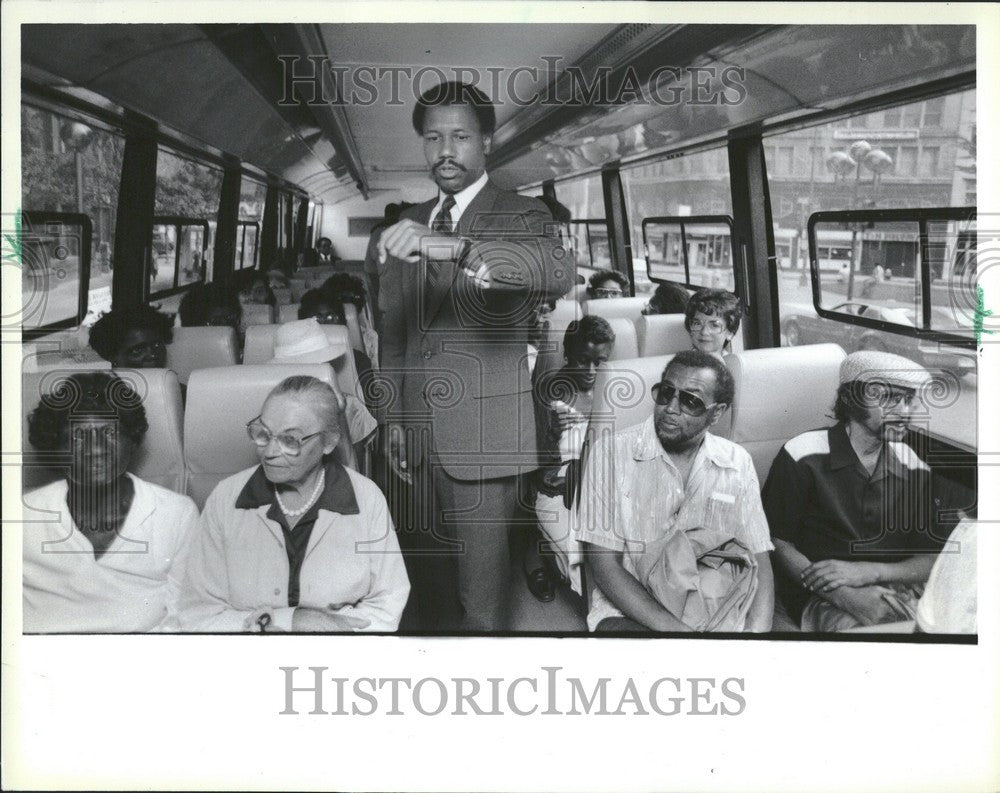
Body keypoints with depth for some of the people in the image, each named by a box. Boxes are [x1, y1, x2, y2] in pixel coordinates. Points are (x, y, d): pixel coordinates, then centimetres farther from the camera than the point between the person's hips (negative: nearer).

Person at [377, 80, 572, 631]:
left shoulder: (521, 215, -4)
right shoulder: (409, 226, 13)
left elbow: (558, 271, -27)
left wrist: (458, 248, -42)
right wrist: (394, 417, 9)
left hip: (483, 435, -5)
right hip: (418, 433, 5)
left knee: (481, 604, -1)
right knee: (431, 573, 14)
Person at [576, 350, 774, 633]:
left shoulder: (737, 463, 5)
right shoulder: (611, 451, -6)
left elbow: (759, 563, 3)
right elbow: (605, 564, -10)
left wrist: (756, 632, -18)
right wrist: (678, 631, -20)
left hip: (716, 613, 4)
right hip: (629, 614, -3)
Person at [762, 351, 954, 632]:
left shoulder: (913, 467, 11)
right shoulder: (804, 456, -3)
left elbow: (934, 561, 9)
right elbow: (776, 543, -5)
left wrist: (867, 572, -11)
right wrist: (842, 594, -20)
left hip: (899, 590, 5)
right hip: (823, 597, -4)